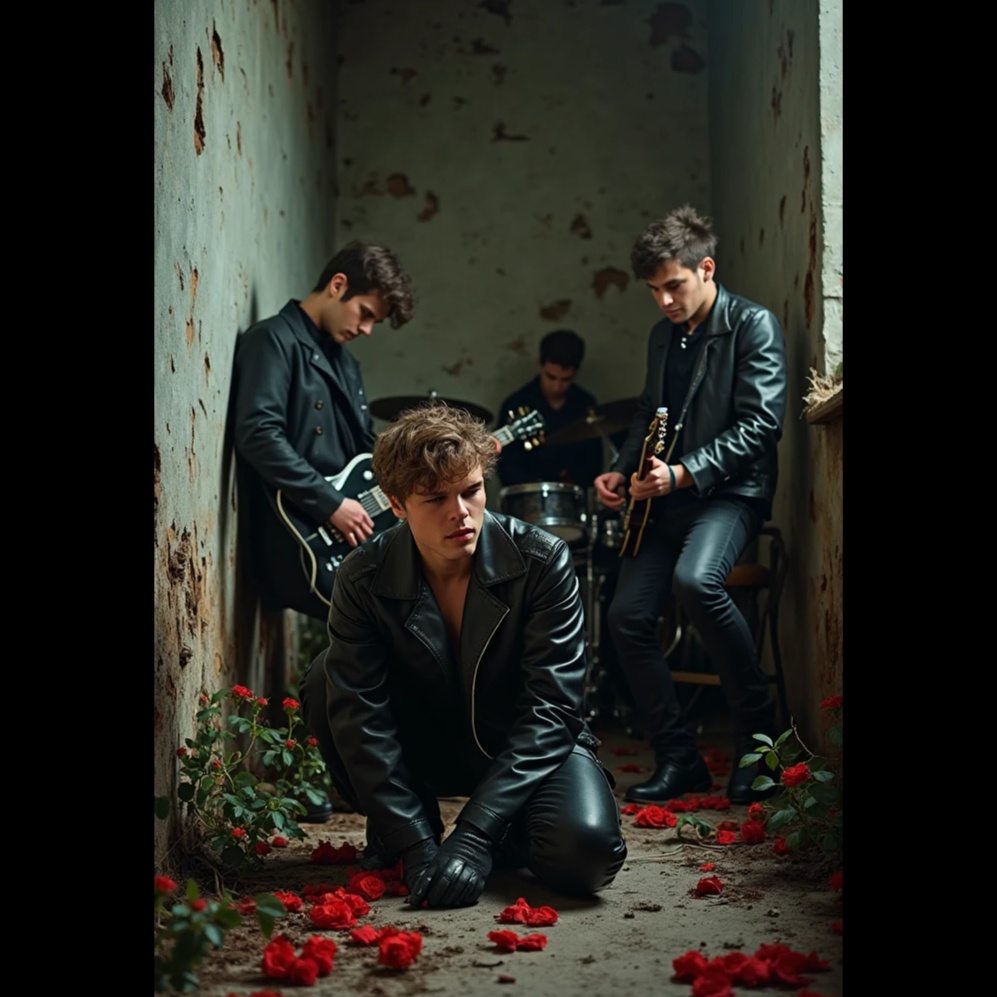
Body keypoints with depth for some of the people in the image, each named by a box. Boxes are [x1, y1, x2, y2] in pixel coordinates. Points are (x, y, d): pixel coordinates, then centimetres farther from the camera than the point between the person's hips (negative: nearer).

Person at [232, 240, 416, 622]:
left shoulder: (343, 359, 22)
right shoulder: (273, 340, -6)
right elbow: (258, 435, -19)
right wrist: (331, 503, -18)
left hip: (352, 533, 9)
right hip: (302, 543, -9)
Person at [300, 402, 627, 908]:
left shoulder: (542, 561, -21)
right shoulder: (363, 578, -16)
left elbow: (548, 710, -24)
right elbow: (360, 714, -21)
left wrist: (474, 836, -31)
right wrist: (416, 846, -30)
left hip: (531, 748, -2)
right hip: (428, 749, 2)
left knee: (585, 852, -32)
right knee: (326, 682, -23)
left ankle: (499, 833, 4)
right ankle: (393, 831, -1)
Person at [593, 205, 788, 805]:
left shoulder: (754, 326, -7)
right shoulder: (664, 337, 16)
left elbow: (760, 424, -16)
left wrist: (682, 473, -22)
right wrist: (623, 471, 6)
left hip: (731, 491, -7)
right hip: (667, 497, 8)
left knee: (695, 579, -35)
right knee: (627, 615, -5)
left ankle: (757, 728, -15)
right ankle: (678, 758, 7)